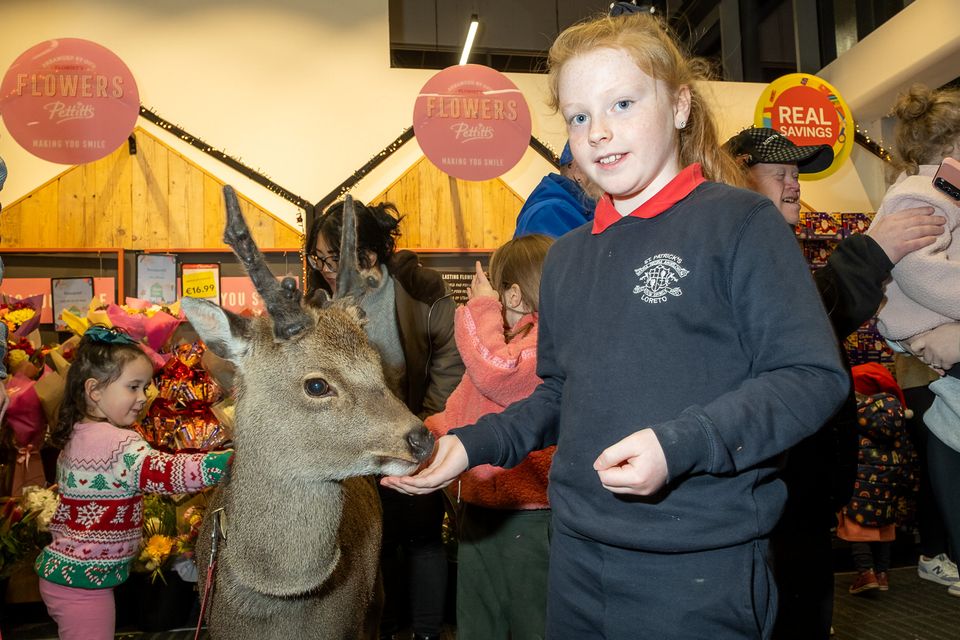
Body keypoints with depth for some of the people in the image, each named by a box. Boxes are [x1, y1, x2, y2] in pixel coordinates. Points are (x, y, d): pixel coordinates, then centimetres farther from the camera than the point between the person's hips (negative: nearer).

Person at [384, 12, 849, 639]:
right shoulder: (566, 256, 11)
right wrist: (472, 444, 2)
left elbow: (813, 375, -13)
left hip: (701, 564, -5)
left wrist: (680, 444, -24)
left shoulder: (739, 221, -8)